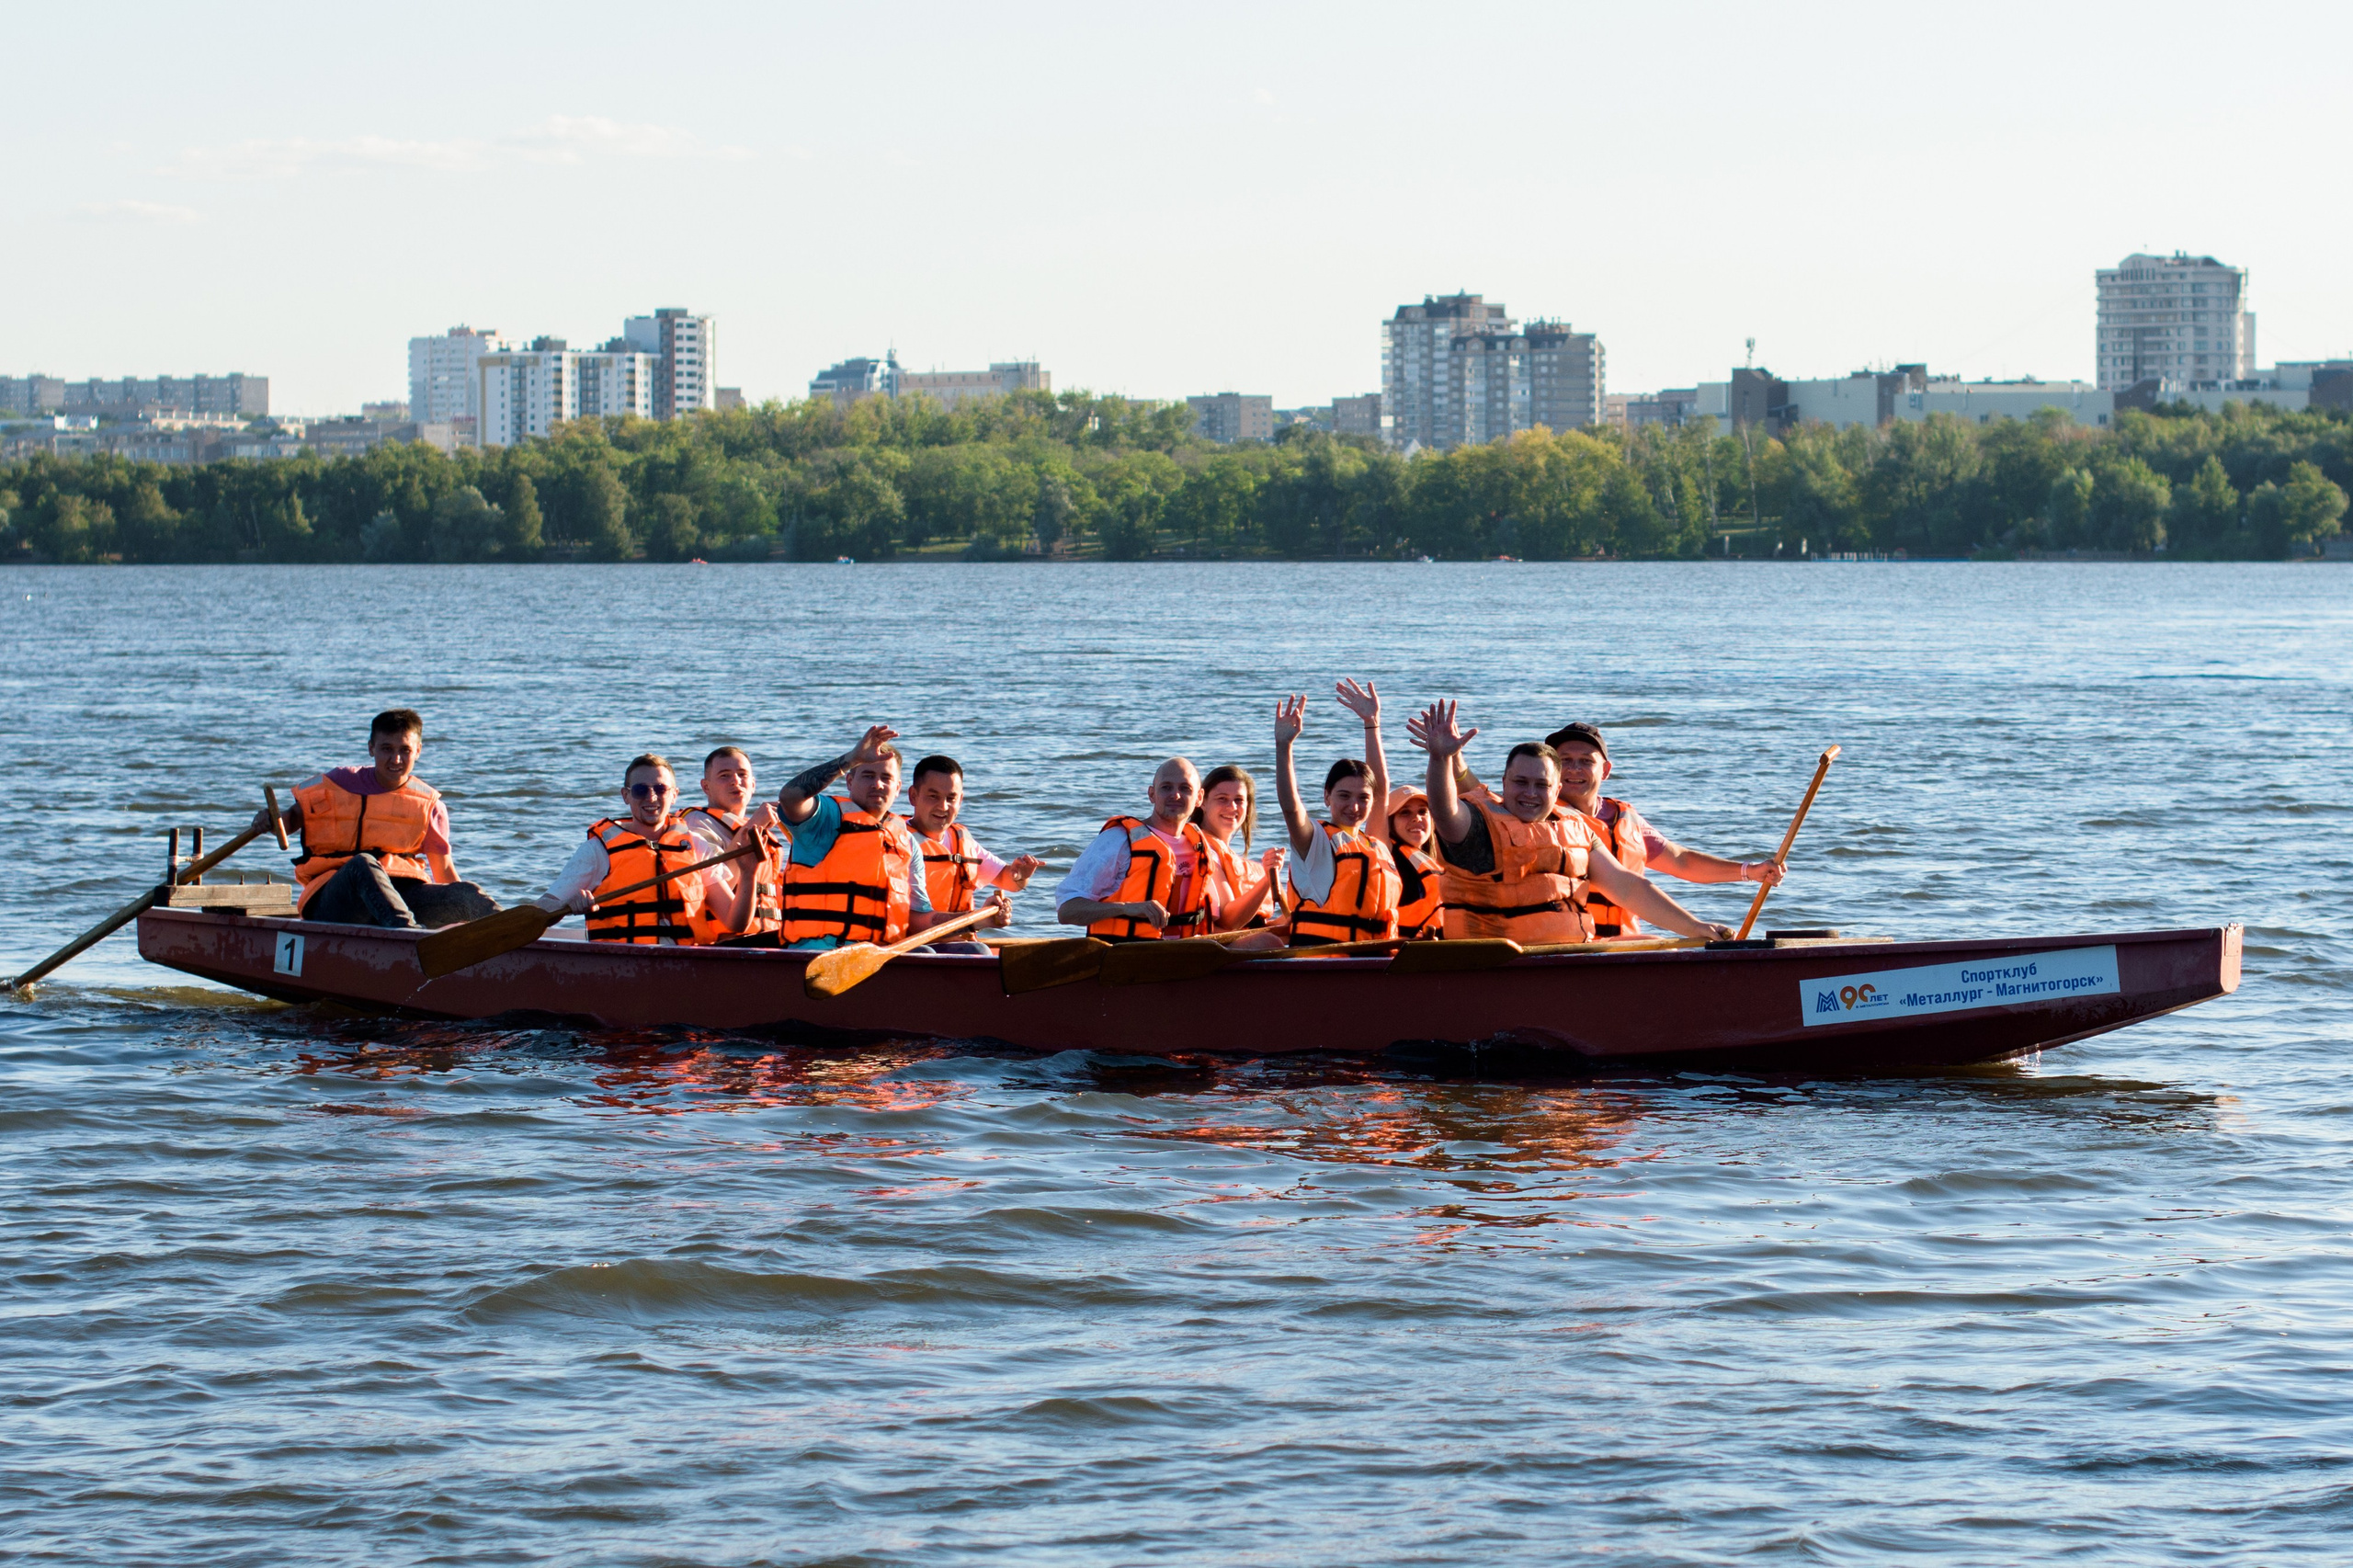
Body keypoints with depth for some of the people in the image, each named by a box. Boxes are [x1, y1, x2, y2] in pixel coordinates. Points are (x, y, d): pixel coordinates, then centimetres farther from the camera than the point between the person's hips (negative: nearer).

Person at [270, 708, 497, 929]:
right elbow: (296, 815, 18)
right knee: (362, 863, -39)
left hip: (399, 895, 3)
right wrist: (270, 821, -6)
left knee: (466, 894, -22)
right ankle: (408, 929, -66)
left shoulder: (429, 805, 12)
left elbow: (444, 870, 9)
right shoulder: (340, 783, 8)